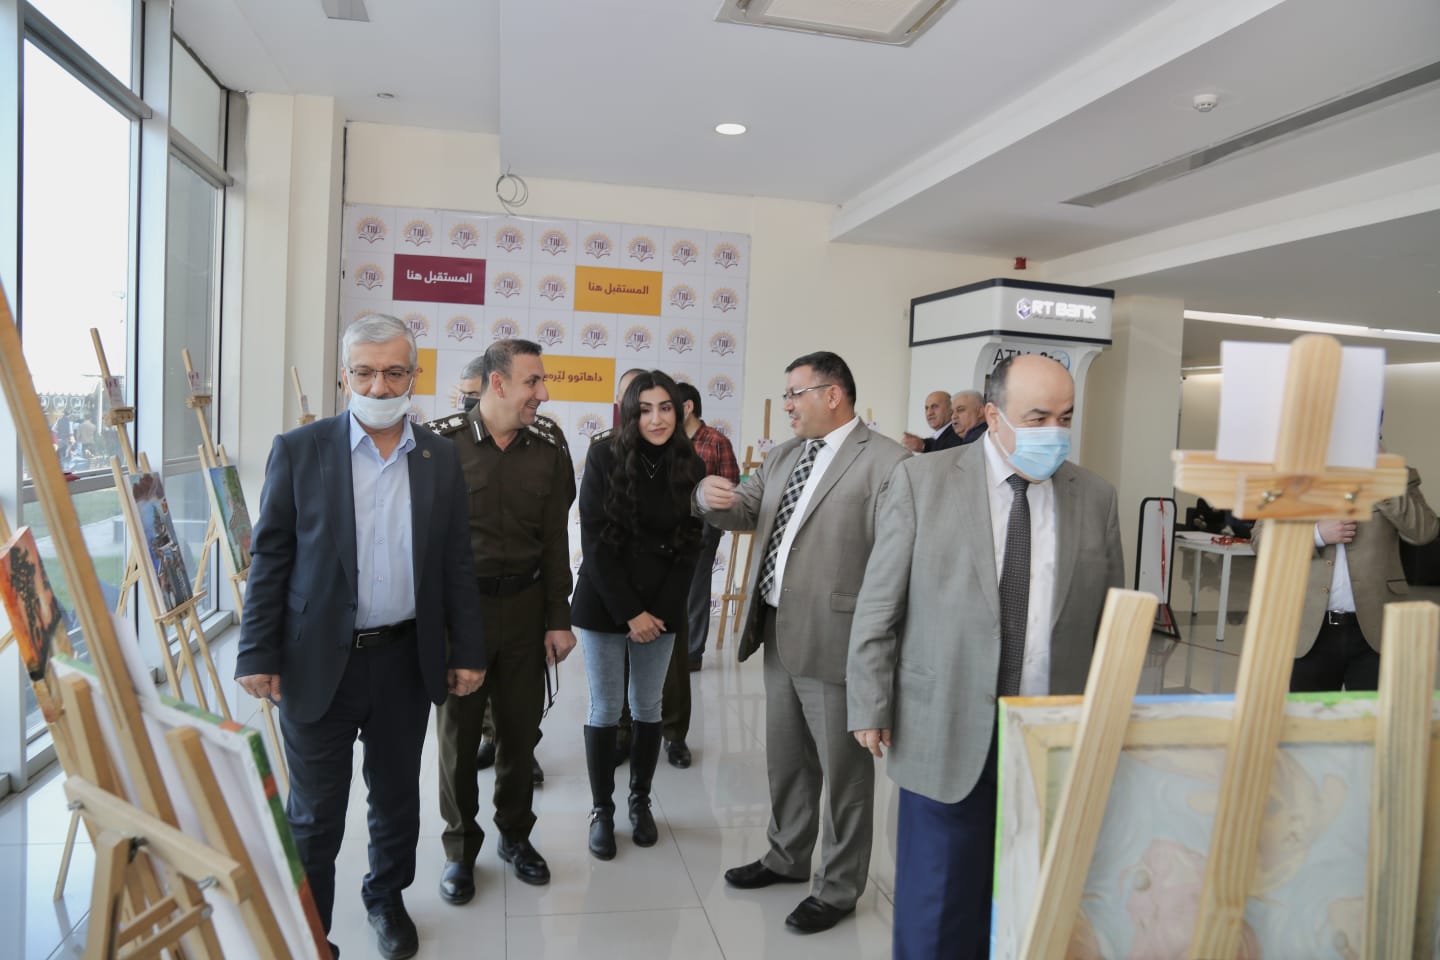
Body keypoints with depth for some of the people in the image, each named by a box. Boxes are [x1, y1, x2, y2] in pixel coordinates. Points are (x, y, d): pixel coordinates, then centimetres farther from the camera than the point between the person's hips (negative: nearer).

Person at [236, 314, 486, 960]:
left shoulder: (440, 459, 1)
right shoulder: (298, 451, -5)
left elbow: (455, 564, 4)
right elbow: (269, 558, -3)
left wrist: (467, 651, 3)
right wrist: (258, 654, -6)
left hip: (407, 659, 3)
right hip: (318, 662, -2)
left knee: (397, 798, 19)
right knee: (314, 814, 11)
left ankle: (387, 899, 43)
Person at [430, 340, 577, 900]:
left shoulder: (548, 446, -1)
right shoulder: (444, 441, -10)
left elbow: (555, 538, 3)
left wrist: (558, 618, 2)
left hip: (525, 604, 3)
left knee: (521, 728, 13)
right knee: (458, 732, 10)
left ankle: (515, 833, 34)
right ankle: (461, 847, 30)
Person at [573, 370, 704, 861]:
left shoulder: (690, 466, -1)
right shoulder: (604, 457, -8)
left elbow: (689, 545, 0)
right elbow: (595, 540, -11)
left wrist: (656, 610, -8)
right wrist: (629, 612, -14)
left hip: (661, 606, 2)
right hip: (604, 603, -2)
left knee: (648, 707, 12)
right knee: (605, 709, 6)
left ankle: (640, 801, 29)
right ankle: (601, 809, 21)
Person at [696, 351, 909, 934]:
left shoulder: (887, 462, -15)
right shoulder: (785, 455, 11)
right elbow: (746, 509, 13)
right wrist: (714, 498, -11)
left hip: (833, 640, -8)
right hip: (778, 632, 8)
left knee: (842, 769, 9)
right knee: (785, 759, 23)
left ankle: (838, 888, 28)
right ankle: (788, 857, 44)